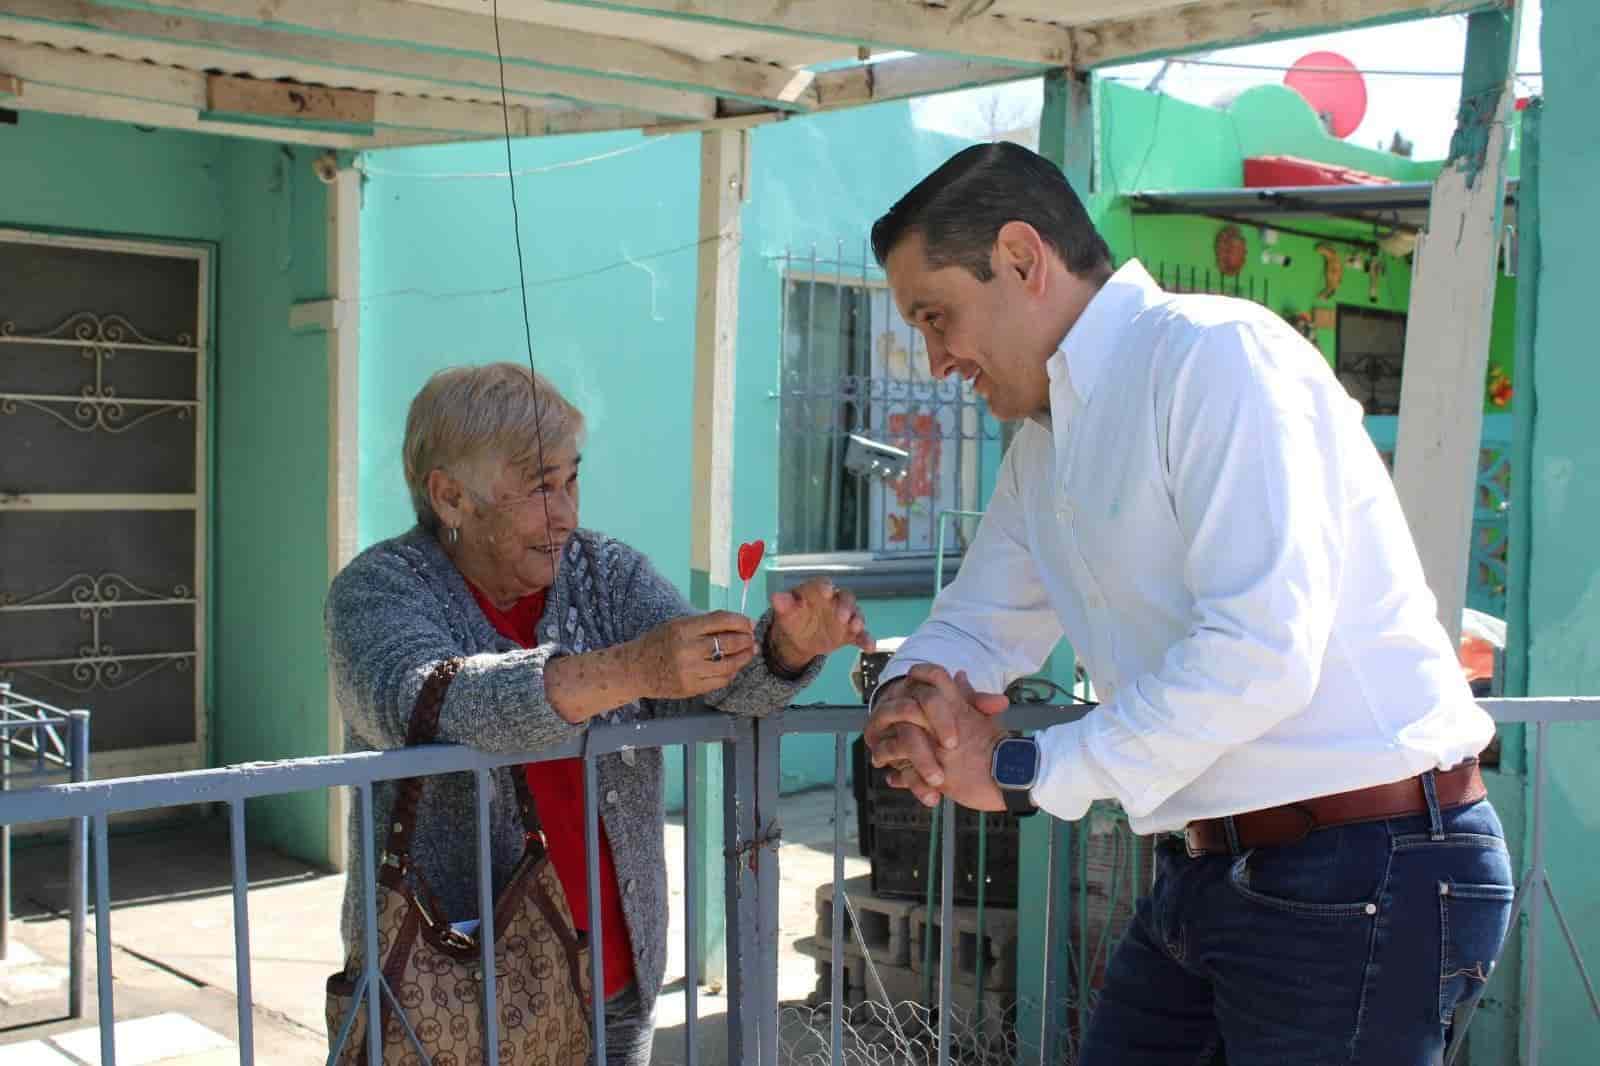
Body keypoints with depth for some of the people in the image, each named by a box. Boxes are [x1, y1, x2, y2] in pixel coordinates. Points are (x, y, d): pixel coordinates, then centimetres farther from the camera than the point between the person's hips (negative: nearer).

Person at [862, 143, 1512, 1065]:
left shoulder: (1214, 352, -16)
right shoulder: (1046, 439, 13)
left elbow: (1263, 651, -25)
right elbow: (979, 624, 17)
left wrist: (1023, 772, -18)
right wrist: (914, 691, -7)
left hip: (1365, 876, -8)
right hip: (1207, 875, 8)